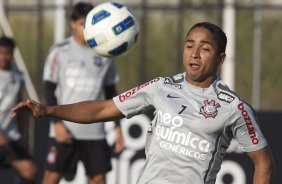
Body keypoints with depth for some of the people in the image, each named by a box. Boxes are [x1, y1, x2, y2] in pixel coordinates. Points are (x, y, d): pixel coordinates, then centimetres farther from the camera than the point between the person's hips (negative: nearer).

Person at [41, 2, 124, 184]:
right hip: (64, 129, -3)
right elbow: (49, 89, -1)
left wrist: (118, 128, 8)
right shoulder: (60, 51, -1)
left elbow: (111, 93, 14)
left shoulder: (103, 55, 8)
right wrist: (57, 122, -11)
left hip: (95, 130, 3)